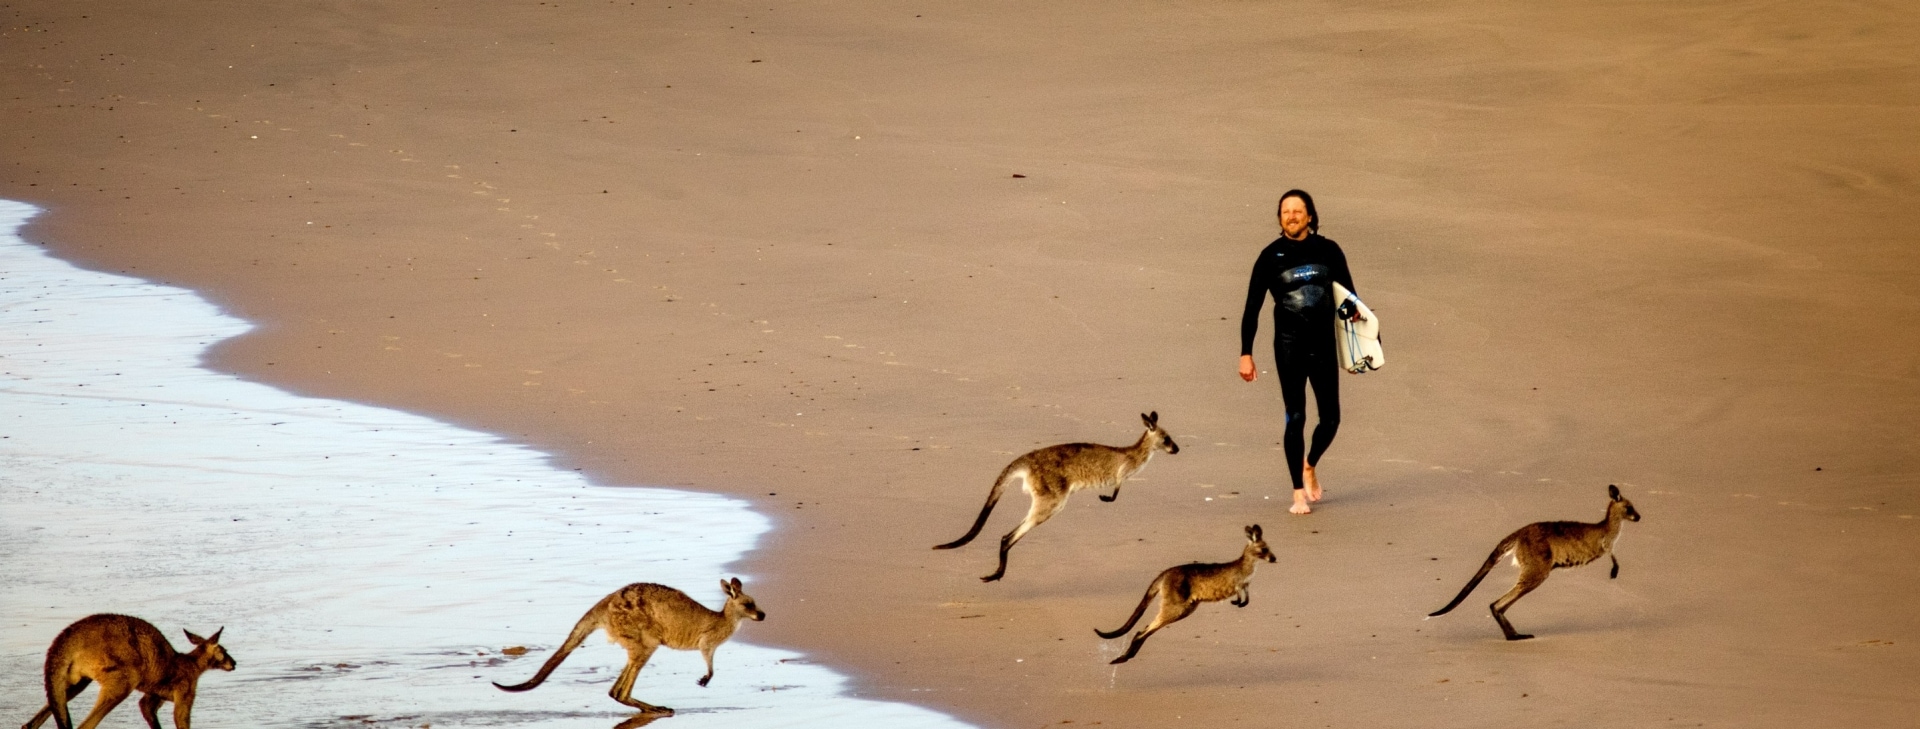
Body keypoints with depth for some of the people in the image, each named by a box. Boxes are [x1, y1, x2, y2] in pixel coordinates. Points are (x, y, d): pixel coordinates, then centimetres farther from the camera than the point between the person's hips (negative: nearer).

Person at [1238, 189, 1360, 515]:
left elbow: (1347, 293, 15)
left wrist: (1352, 311, -4)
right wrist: (1246, 354, -3)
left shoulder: (1328, 251, 3)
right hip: (1289, 346, -2)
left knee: (1330, 419, 4)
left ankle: (1309, 465, 34)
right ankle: (1299, 493, 6)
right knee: (1295, 418, -3)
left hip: (1324, 345, 2)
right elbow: (1252, 308, 1)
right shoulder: (1271, 256, -2)